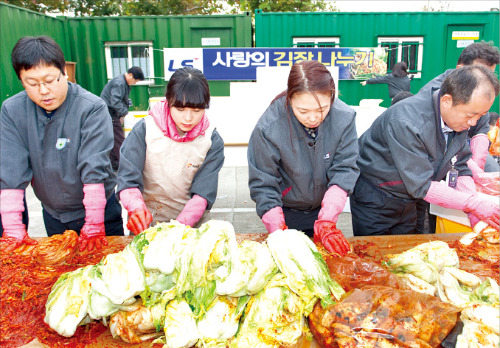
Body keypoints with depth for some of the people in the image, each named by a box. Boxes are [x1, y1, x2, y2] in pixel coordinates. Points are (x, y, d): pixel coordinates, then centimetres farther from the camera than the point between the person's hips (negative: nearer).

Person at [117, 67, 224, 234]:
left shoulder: (212, 141, -6)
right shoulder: (144, 129, -8)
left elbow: (203, 193, -9)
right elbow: (127, 179, -9)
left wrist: (181, 226, -23)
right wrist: (136, 207, -29)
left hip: (191, 223, 0)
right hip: (146, 223, 0)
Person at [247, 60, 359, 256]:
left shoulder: (344, 118, -22)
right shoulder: (269, 127, -28)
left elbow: (344, 170, -17)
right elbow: (263, 185, -19)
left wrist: (325, 222, -25)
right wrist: (278, 230, -26)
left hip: (324, 209, 2)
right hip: (285, 213, -2)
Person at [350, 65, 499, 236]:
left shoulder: (460, 118, -8)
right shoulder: (405, 122, -33)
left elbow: (461, 167, 0)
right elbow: (421, 185, -29)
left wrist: (475, 213, -12)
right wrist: (473, 204, -26)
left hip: (408, 200, 7)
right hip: (374, 201, -7)